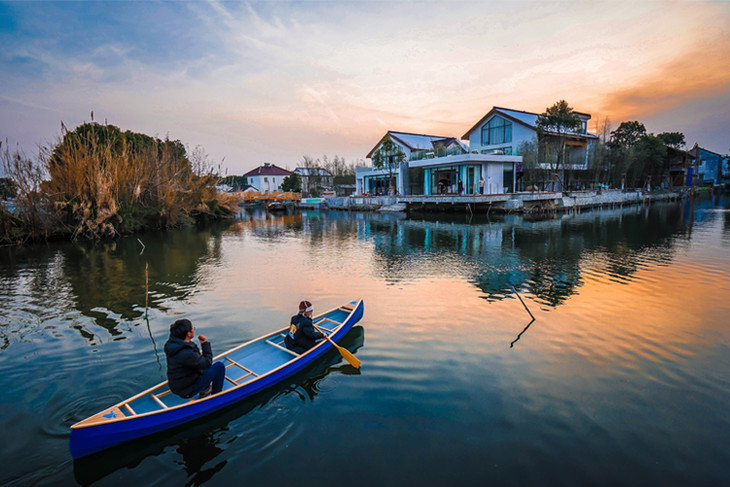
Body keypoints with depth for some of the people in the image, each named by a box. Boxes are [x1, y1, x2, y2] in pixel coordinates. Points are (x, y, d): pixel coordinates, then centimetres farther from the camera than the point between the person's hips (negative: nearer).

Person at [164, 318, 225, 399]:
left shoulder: (172, 343, -5)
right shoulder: (186, 354, -33)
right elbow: (207, 364, -19)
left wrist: (200, 354, 4)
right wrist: (206, 343, -13)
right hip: (187, 392, -9)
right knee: (219, 366, -7)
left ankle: (204, 390, 34)